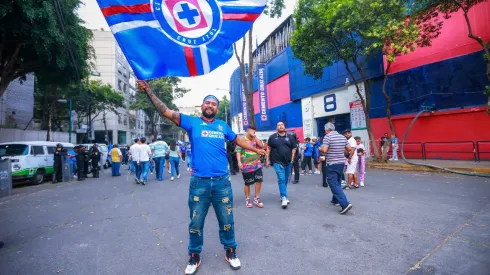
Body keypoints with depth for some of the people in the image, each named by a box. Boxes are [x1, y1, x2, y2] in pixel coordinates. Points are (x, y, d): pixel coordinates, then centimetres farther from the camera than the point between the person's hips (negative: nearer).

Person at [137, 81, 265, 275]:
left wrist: (257, 150, 29)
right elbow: (166, 112, -4)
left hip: (222, 181, 2)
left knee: (226, 220, 14)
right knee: (196, 222, 12)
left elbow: (238, 140, 23)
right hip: (199, 181, -1)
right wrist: (149, 92, -10)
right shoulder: (192, 122, 2)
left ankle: (230, 251, 36)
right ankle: (194, 256, 34)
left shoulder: (223, 126, 10)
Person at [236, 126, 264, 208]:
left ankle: (256, 199, 19)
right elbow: (238, 152, -8)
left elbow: (261, 145, -7)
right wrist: (239, 162, -21)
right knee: (247, 183, 7)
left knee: (259, 181, 3)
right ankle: (247, 200, 24)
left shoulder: (255, 140, 12)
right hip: (247, 166, -4)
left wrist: (255, 137, -5)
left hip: (257, 164, 5)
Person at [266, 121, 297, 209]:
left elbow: (293, 149, 9)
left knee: (286, 180, 12)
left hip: (288, 162, 3)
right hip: (277, 162, -3)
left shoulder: (290, 137, 7)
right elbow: (269, 148, 4)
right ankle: (284, 198, -7)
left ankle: (283, 196, 27)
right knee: (281, 179, -11)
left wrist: (292, 159, 1)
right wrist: (267, 160, 0)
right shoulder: (272, 137, 1)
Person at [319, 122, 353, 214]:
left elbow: (324, 150, -22)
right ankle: (335, 200, 33)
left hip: (332, 164, -8)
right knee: (337, 182, 21)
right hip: (341, 163, 8)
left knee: (334, 184, -6)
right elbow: (349, 149, 10)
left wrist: (320, 149, -1)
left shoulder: (327, 137, -13)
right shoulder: (342, 137, 8)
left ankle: (345, 204, -15)